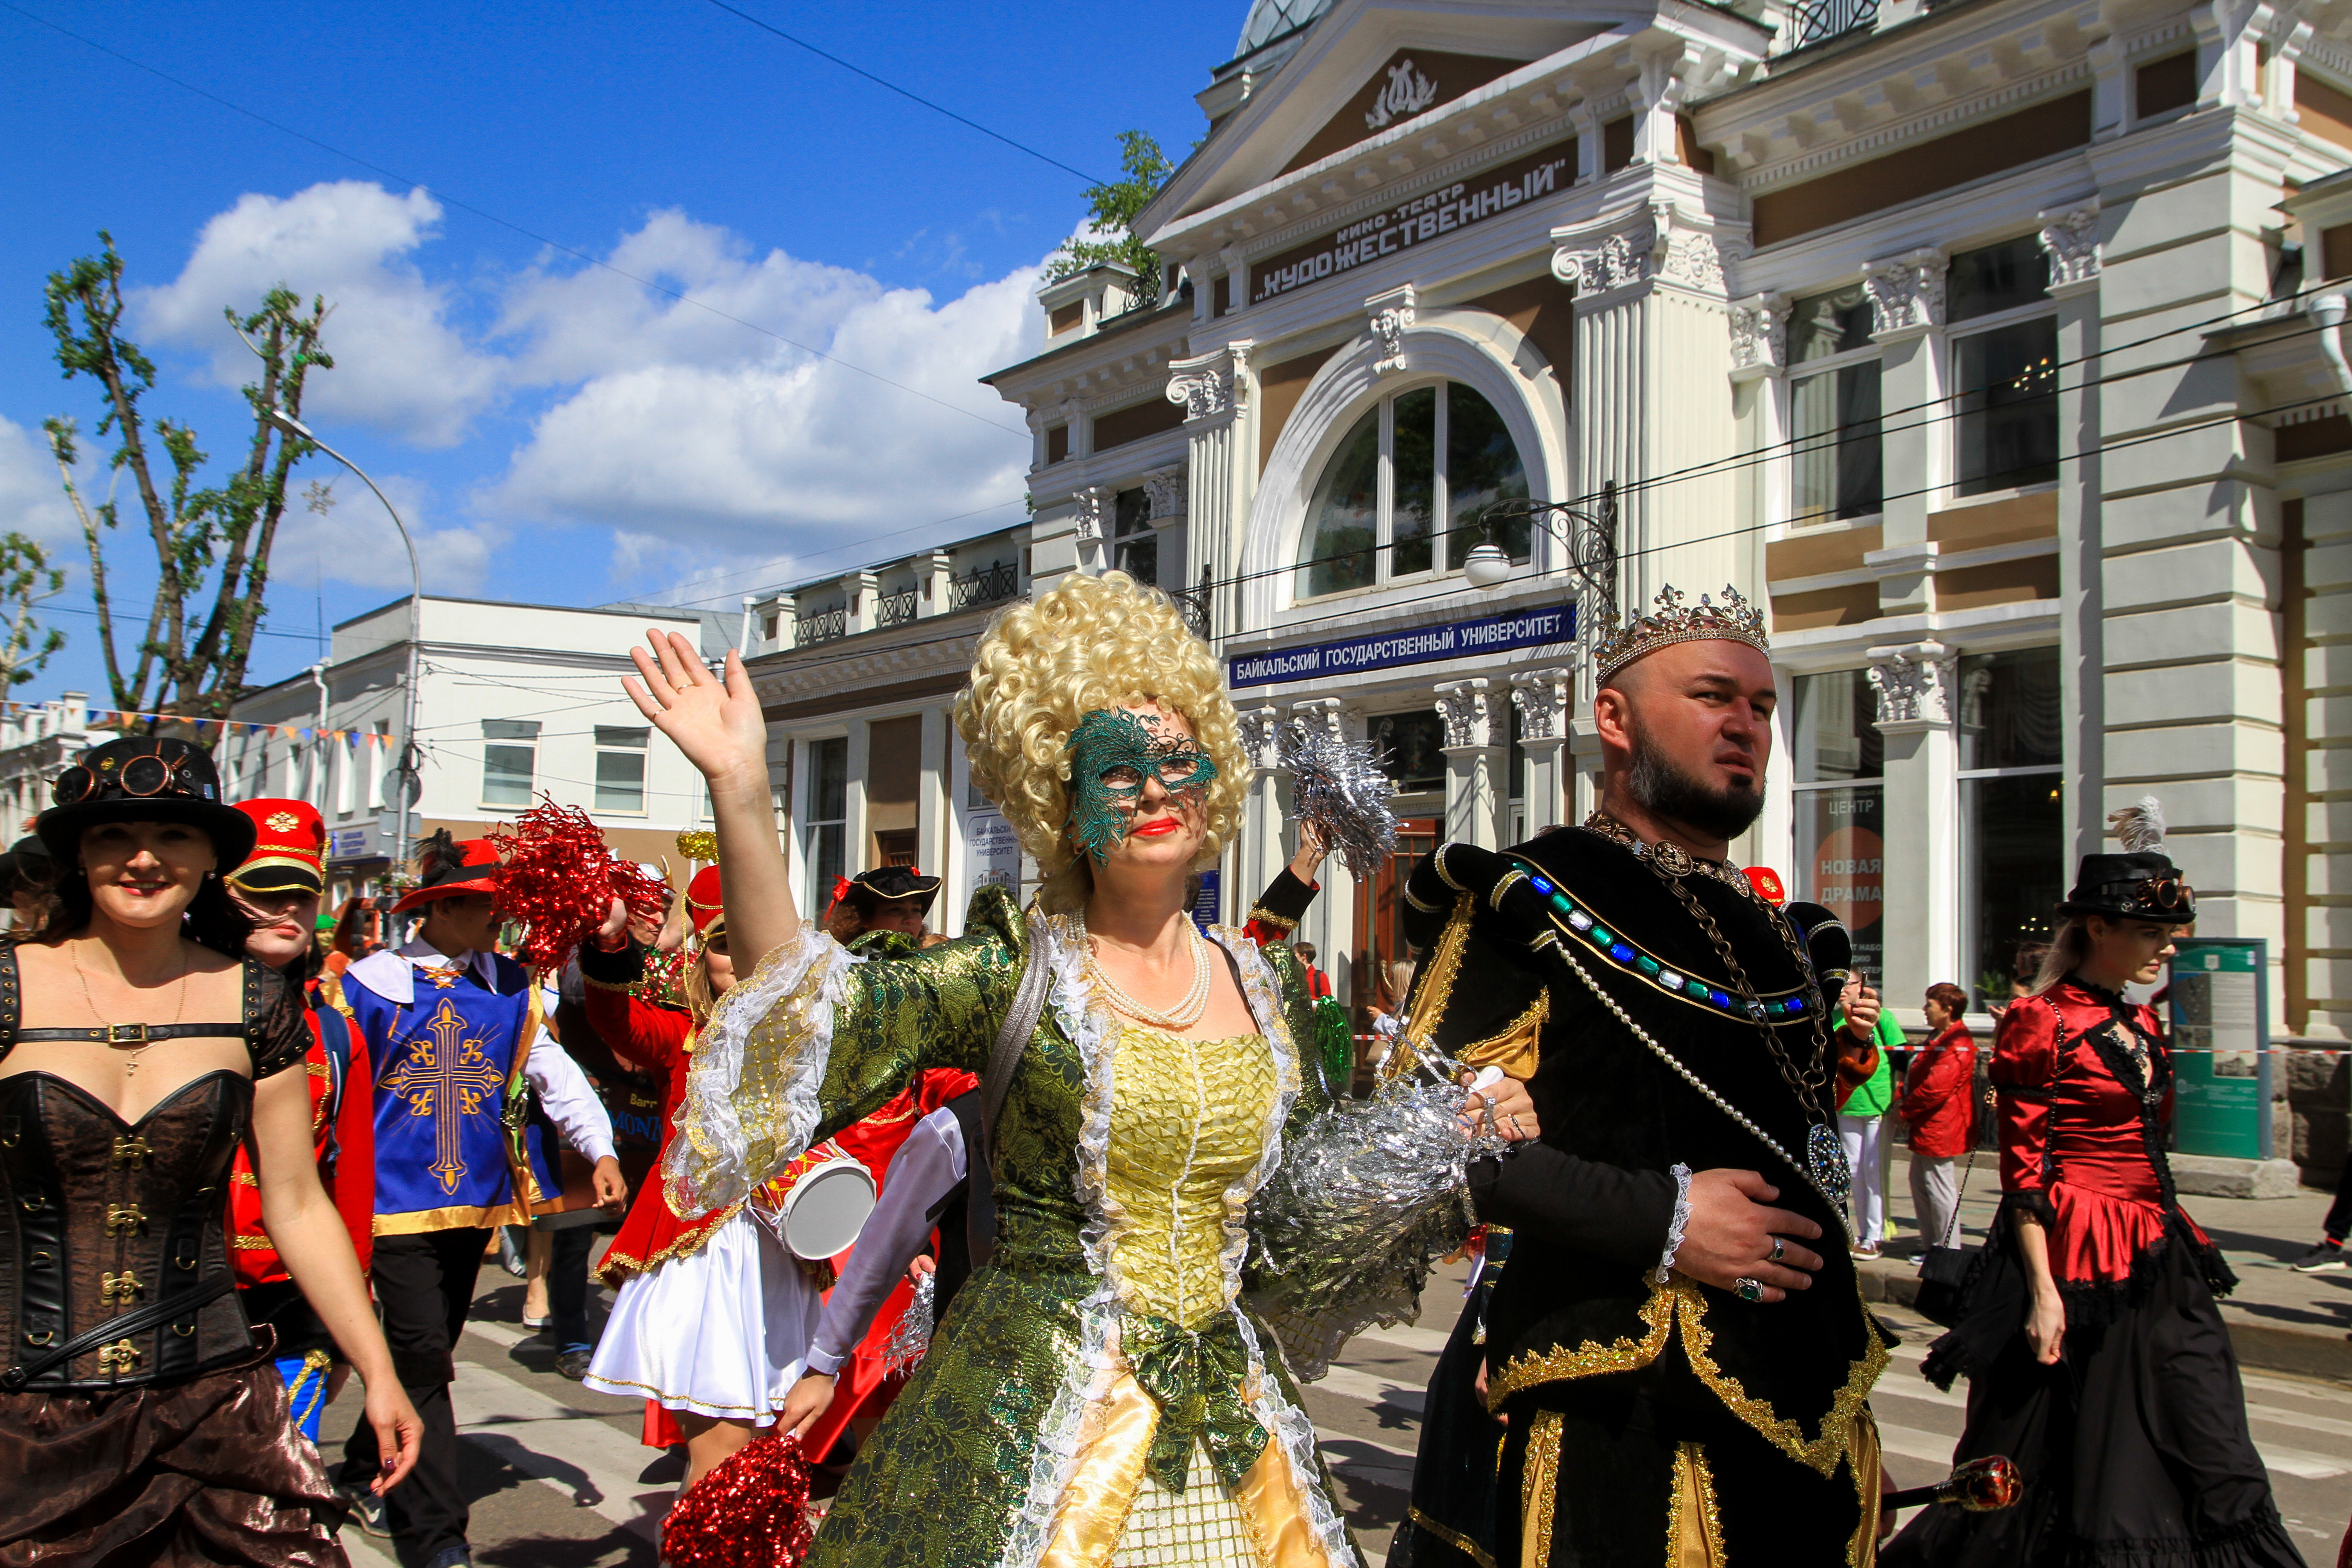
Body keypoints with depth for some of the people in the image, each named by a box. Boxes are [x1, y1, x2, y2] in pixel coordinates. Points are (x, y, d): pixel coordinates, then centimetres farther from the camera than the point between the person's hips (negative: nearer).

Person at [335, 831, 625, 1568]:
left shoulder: (509, 986, 5)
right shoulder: (374, 980, -6)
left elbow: (551, 1067, 3)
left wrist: (600, 1148, -8)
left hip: (475, 1194, 5)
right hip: (396, 1194, -5)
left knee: (431, 1351, 16)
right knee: (423, 1357, -8)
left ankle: (367, 1474, 39)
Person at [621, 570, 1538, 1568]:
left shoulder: (1262, 986, 7)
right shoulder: (1016, 967, -5)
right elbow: (815, 1003, -19)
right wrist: (740, 789, -28)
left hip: (1229, 1427, 4)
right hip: (1035, 1425, -4)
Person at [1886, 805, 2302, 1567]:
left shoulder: (2141, 1025, 12)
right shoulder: (2040, 1023, -12)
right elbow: (2024, 1168, -15)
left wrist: (2172, 1240, 16)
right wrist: (2043, 1291, -19)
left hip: (2156, 1264, 8)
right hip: (2076, 1261, -8)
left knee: (2210, 1471, 7)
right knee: (2059, 1464, 3)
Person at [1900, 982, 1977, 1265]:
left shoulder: (1957, 1045, -19)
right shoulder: (1938, 1038, 15)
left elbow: (1935, 1088, -25)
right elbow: (1917, 1076, 24)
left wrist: (1906, 1110, -14)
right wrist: (1903, 1096, 6)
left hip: (1940, 1131, -11)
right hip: (1927, 1129, 11)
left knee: (1939, 1188, -5)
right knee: (1920, 1184, 16)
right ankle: (1931, 1246, 24)